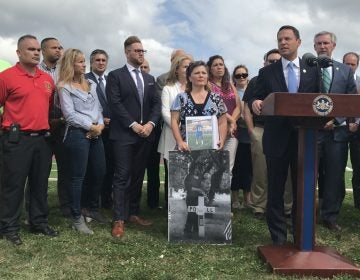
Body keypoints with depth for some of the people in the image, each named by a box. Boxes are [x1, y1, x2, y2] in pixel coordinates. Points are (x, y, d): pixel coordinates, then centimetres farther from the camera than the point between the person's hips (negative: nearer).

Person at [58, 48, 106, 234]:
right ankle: (77, 218, 9)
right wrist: (91, 126, -12)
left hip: (96, 134, 7)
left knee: (99, 173, 11)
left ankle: (94, 210, 30)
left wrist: (100, 125, -5)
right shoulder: (64, 87, -4)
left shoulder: (91, 84, 16)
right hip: (77, 134, -7)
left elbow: (98, 108, 13)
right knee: (78, 177, -2)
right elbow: (70, 115, -11)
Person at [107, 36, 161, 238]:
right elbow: (115, 103, -10)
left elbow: (156, 104, 10)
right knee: (122, 176, -5)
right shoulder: (116, 76, 1)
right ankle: (119, 219, -2)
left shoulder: (150, 79, 17)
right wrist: (133, 125, -16)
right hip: (124, 134, -5)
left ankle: (134, 213, 20)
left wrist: (150, 123, -7)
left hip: (145, 134, 5)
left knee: (138, 176, 10)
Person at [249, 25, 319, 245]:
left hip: (305, 138, 1)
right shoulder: (267, 72, 7)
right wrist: (255, 102, -20)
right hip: (277, 138, -1)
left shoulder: (313, 71, 9)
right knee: (275, 191, 6)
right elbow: (257, 100, 2)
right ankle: (278, 238, 18)